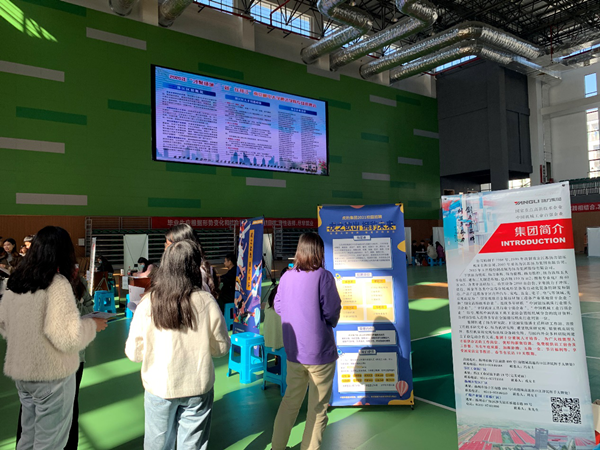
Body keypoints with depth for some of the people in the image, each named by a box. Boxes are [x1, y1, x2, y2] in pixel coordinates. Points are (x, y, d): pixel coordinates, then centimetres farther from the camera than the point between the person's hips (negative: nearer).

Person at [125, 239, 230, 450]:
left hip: (159, 388, 1)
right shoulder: (206, 302, -15)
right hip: (198, 387, 0)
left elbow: (133, 352, -6)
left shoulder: (148, 303, -14)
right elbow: (221, 347, -6)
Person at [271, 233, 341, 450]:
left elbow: (278, 307, 11)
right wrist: (328, 323, 6)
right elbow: (332, 313, -14)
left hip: (293, 351, 5)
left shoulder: (286, 276, 1)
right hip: (319, 352, -5)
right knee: (318, 408, 11)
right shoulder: (323, 277, -15)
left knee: (290, 401, 22)